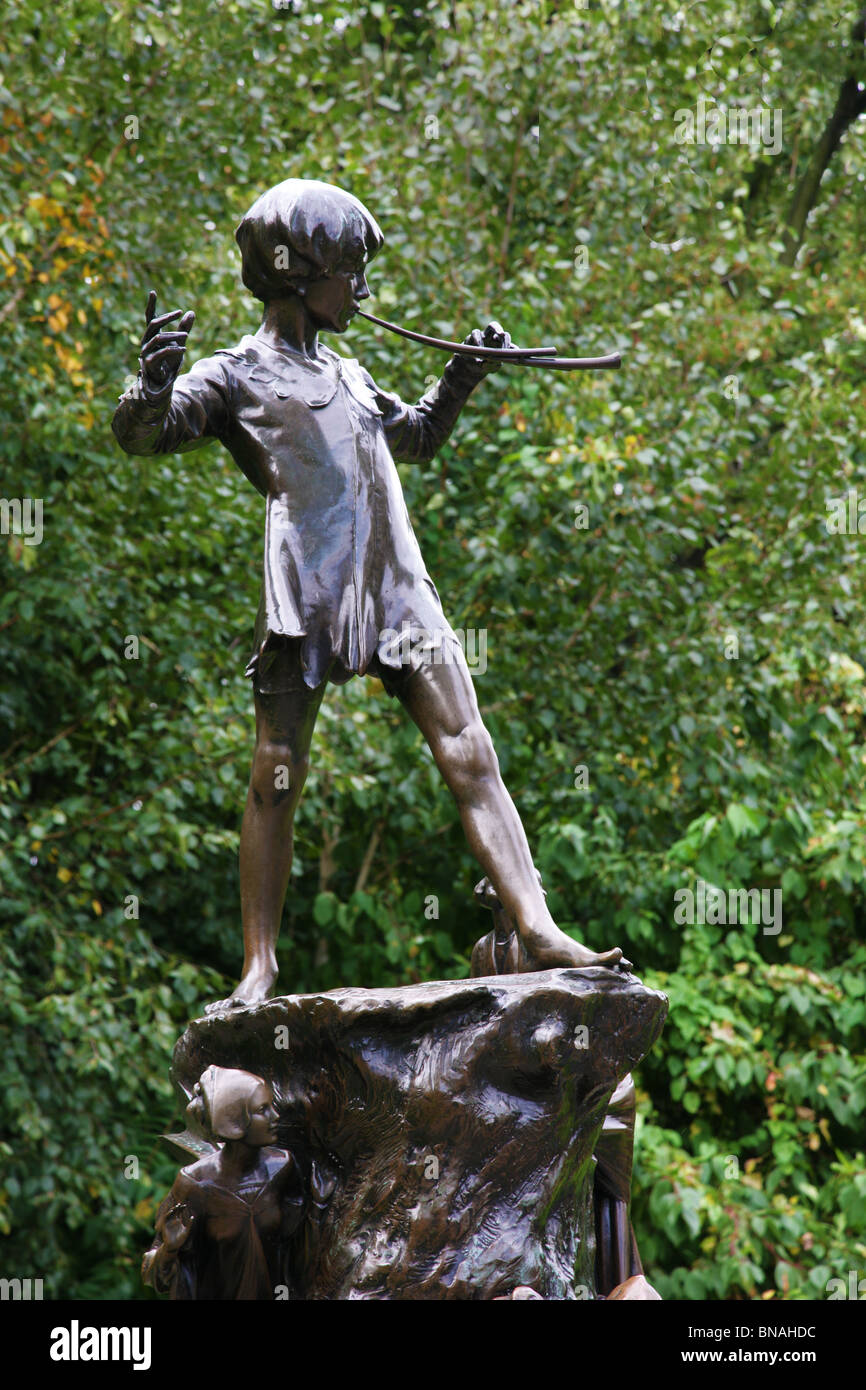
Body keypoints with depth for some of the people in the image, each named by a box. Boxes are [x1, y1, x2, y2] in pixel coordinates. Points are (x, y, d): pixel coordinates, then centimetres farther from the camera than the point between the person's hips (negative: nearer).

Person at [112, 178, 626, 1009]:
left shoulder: (344, 373, 28)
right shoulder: (237, 375, 8)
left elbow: (418, 438, 45)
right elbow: (142, 435, -7)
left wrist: (464, 375, 31)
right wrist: (153, 380, -29)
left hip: (397, 587, 6)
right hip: (304, 594, -5)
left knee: (470, 756, -6)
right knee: (276, 778, -4)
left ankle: (538, 934, -10)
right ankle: (259, 966, 5)